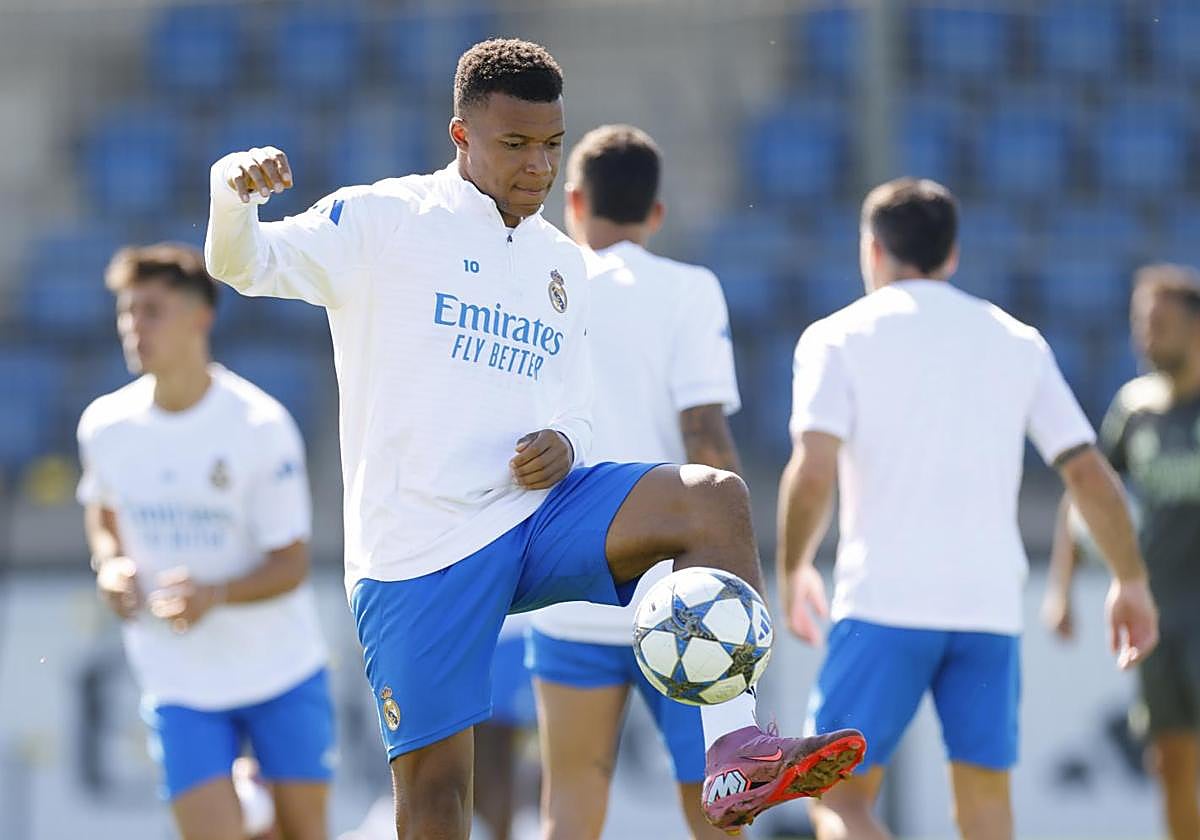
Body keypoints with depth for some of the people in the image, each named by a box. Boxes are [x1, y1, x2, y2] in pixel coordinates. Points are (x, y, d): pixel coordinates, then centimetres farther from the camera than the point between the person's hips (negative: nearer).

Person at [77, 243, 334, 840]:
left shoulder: (260, 426, -15)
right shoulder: (104, 427, -5)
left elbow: (290, 565, -13)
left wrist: (215, 594, -32)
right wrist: (111, 566, -5)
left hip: (283, 673, -1)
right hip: (179, 682, 1)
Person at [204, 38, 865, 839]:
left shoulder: (562, 263, 18)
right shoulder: (386, 220, 1)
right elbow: (243, 263, -9)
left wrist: (563, 446, -2)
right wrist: (234, 195, -33)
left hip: (538, 516, 4)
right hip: (418, 548, -4)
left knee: (715, 498, -19)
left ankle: (738, 758, -28)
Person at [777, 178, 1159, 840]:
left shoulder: (838, 337, 3)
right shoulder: (1017, 342, 13)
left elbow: (813, 470, -9)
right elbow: (1088, 472, 9)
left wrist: (792, 571, 5)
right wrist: (1131, 582, 18)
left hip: (883, 602, -3)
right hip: (991, 606, 3)